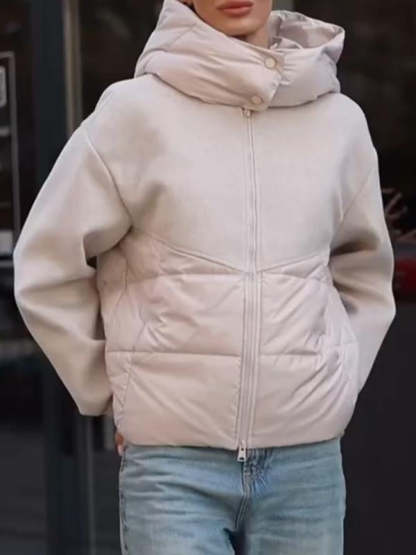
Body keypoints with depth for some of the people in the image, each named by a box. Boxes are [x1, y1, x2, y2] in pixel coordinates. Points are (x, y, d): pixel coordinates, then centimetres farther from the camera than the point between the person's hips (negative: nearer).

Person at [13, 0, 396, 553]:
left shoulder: (339, 121, 6)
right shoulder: (135, 112, -4)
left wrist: (337, 387, 11)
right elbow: (48, 269, 2)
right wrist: (114, 391, 5)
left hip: (307, 456, 3)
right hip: (173, 457, -3)